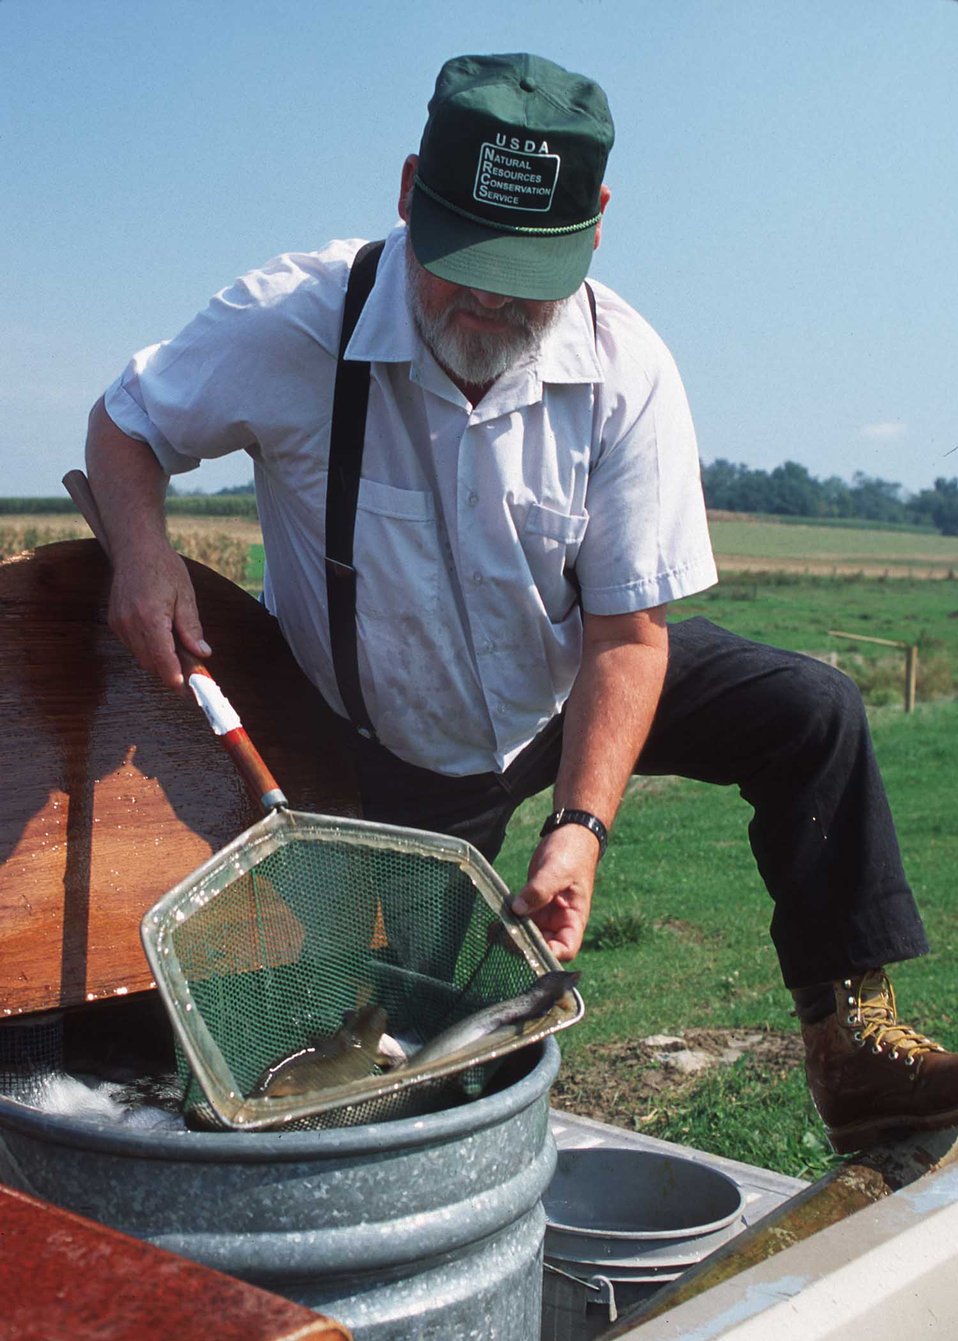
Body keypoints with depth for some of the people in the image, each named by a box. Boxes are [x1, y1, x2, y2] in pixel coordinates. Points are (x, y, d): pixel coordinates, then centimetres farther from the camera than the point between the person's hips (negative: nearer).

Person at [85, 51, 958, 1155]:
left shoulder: (624, 368, -22)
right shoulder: (289, 327, -25)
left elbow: (628, 632, -21)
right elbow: (124, 424, -8)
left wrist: (581, 824, -33)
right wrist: (143, 550, -30)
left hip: (569, 683, 2)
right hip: (396, 748, -1)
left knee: (809, 710, -13)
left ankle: (851, 1043, -8)